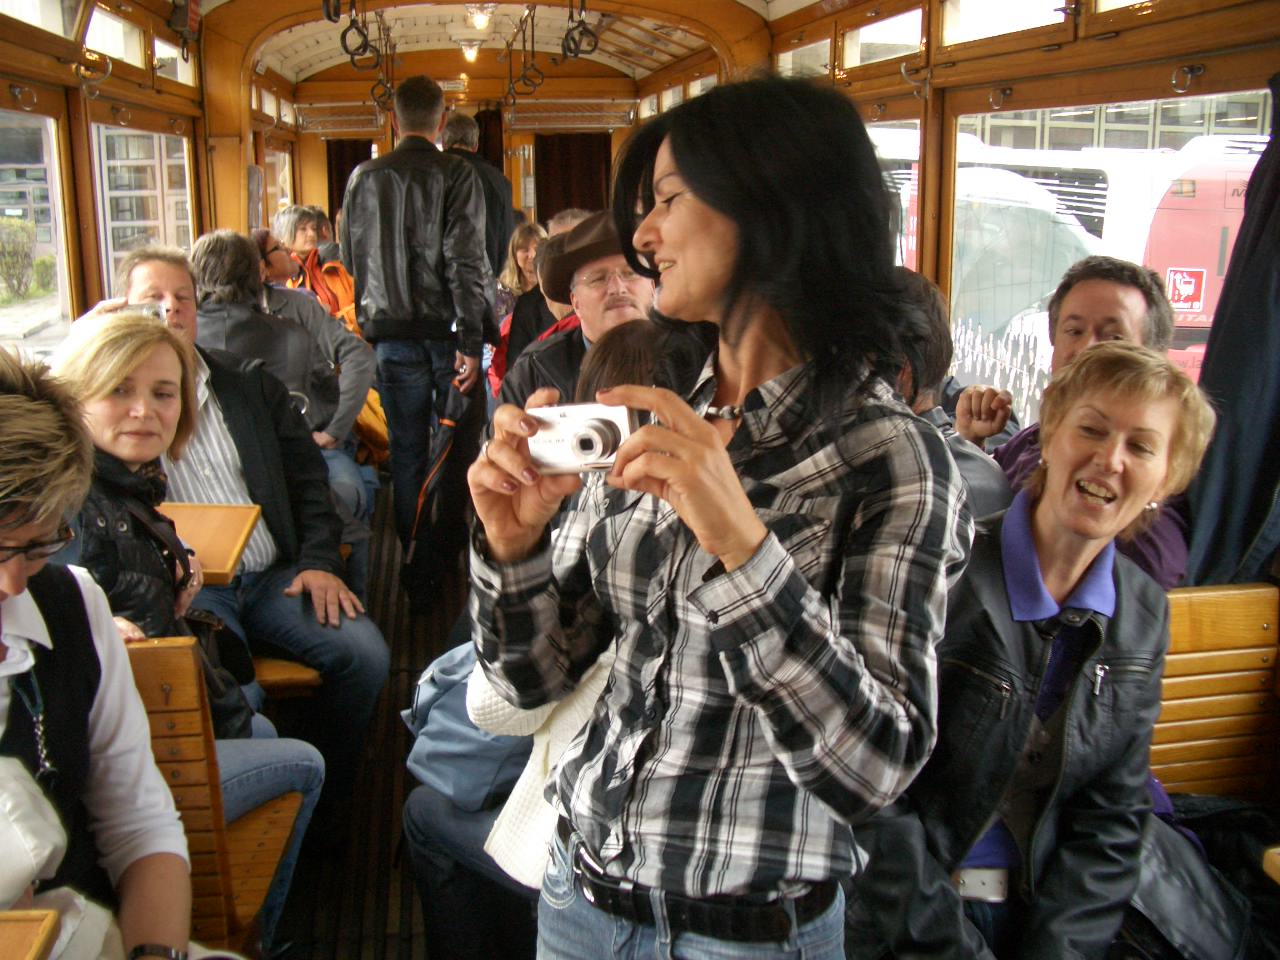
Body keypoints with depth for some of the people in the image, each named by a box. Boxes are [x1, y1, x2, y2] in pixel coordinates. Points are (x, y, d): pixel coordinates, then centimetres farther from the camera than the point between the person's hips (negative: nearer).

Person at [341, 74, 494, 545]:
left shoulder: (363, 177, 5)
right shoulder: (456, 174, -6)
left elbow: (353, 258, 12)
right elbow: (466, 261, -12)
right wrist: (471, 339, -12)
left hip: (392, 334, 3)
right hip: (447, 329, -2)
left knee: (407, 451, 9)